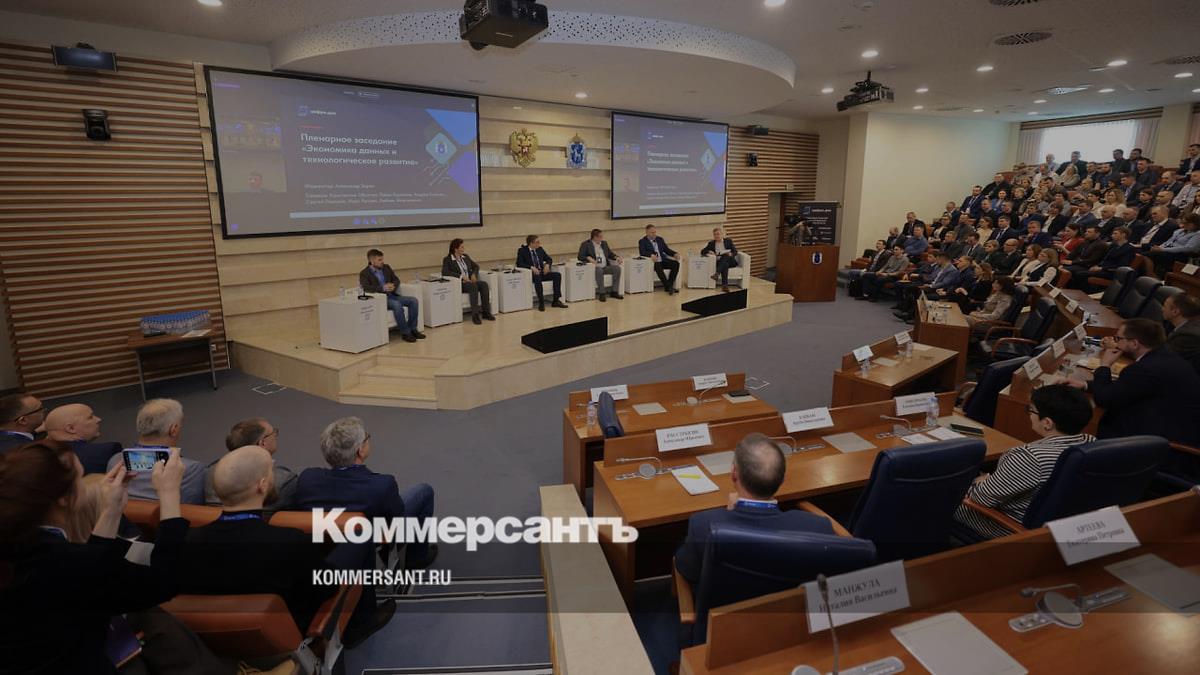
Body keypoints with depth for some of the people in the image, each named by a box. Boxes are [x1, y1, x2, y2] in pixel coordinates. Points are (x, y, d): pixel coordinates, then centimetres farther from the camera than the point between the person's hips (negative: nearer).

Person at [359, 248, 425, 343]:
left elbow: (396, 279, 14)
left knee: (413, 301, -14)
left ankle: (412, 329, -9)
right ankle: (405, 332, -25)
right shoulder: (364, 273, -2)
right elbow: (366, 288, -17)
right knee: (397, 305, -35)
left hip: (392, 295, 7)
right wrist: (382, 288, -29)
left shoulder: (386, 267, 16)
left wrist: (393, 286, -10)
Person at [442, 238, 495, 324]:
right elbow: (444, 272, -16)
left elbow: (476, 266, 25)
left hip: (470, 281, 6)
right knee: (473, 286, -35)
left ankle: (486, 312, -24)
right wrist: (461, 276, -22)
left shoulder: (465, 257, 19)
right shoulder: (447, 259, 0)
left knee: (484, 284, -24)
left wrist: (474, 274, 1)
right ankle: (475, 315, -37)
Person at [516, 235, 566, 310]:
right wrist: (531, 267, -24)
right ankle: (541, 303, -35)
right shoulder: (522, 250, -1)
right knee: (537, 277, -40)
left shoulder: (540, 249, 14)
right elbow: (519, 264, -12)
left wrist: (547, 265, -5)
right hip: (530, 273, -5)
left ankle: (556, 301, -16)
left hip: (541, 272, 6)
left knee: (557, 275, -18)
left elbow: (549, 259, 19)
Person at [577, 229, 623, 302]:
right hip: (595, 267, -5)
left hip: (605, 267, 6)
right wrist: (588, 258, -24)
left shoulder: (604, 243, 19)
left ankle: (614, 291, -16)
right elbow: (580, 256, -5)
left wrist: (617, 257, 1)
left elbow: (610, 254, 22)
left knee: (617, 268, -20)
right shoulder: (586, 244, 2)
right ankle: (601, 293, -30)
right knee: (599, 270, -38)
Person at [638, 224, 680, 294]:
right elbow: (642, 252, -13)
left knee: (676, 263, -20)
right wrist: (651, 255, -33)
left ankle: (669, 285, -22)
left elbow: (667, 250, 16)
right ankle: (668, 286, -35)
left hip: (662, 260, 5)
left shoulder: (660, 239, 18)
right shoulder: (642, 241, 2)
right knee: (658, 266, -39)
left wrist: (675, 254, -5)